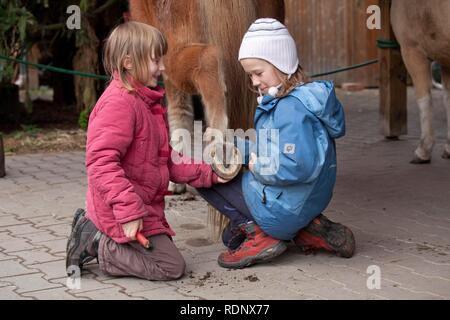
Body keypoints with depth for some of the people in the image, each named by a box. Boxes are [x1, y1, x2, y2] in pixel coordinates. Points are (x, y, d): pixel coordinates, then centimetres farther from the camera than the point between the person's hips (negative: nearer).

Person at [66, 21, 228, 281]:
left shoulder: (147, 102, 13)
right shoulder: (119, 103, -20)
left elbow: (166, 159, 16)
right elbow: (101, 162, -28)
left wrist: (208, 174, 6)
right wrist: (128, 210, -31)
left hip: (144, 207, 10)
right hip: (122, 212, -10)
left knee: (165, 251, 21)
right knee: (172, 266, -8)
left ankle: (93, 229, 13)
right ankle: (95, 244, -4)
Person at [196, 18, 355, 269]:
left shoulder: (291, 107, -23)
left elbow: (299, 167, -33)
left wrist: (259, 168, -16)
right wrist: (229, 143, 4)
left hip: (283, 209, -10)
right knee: (233, 237, 30)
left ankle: (258, 234, -3)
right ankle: (309, 229, 11)